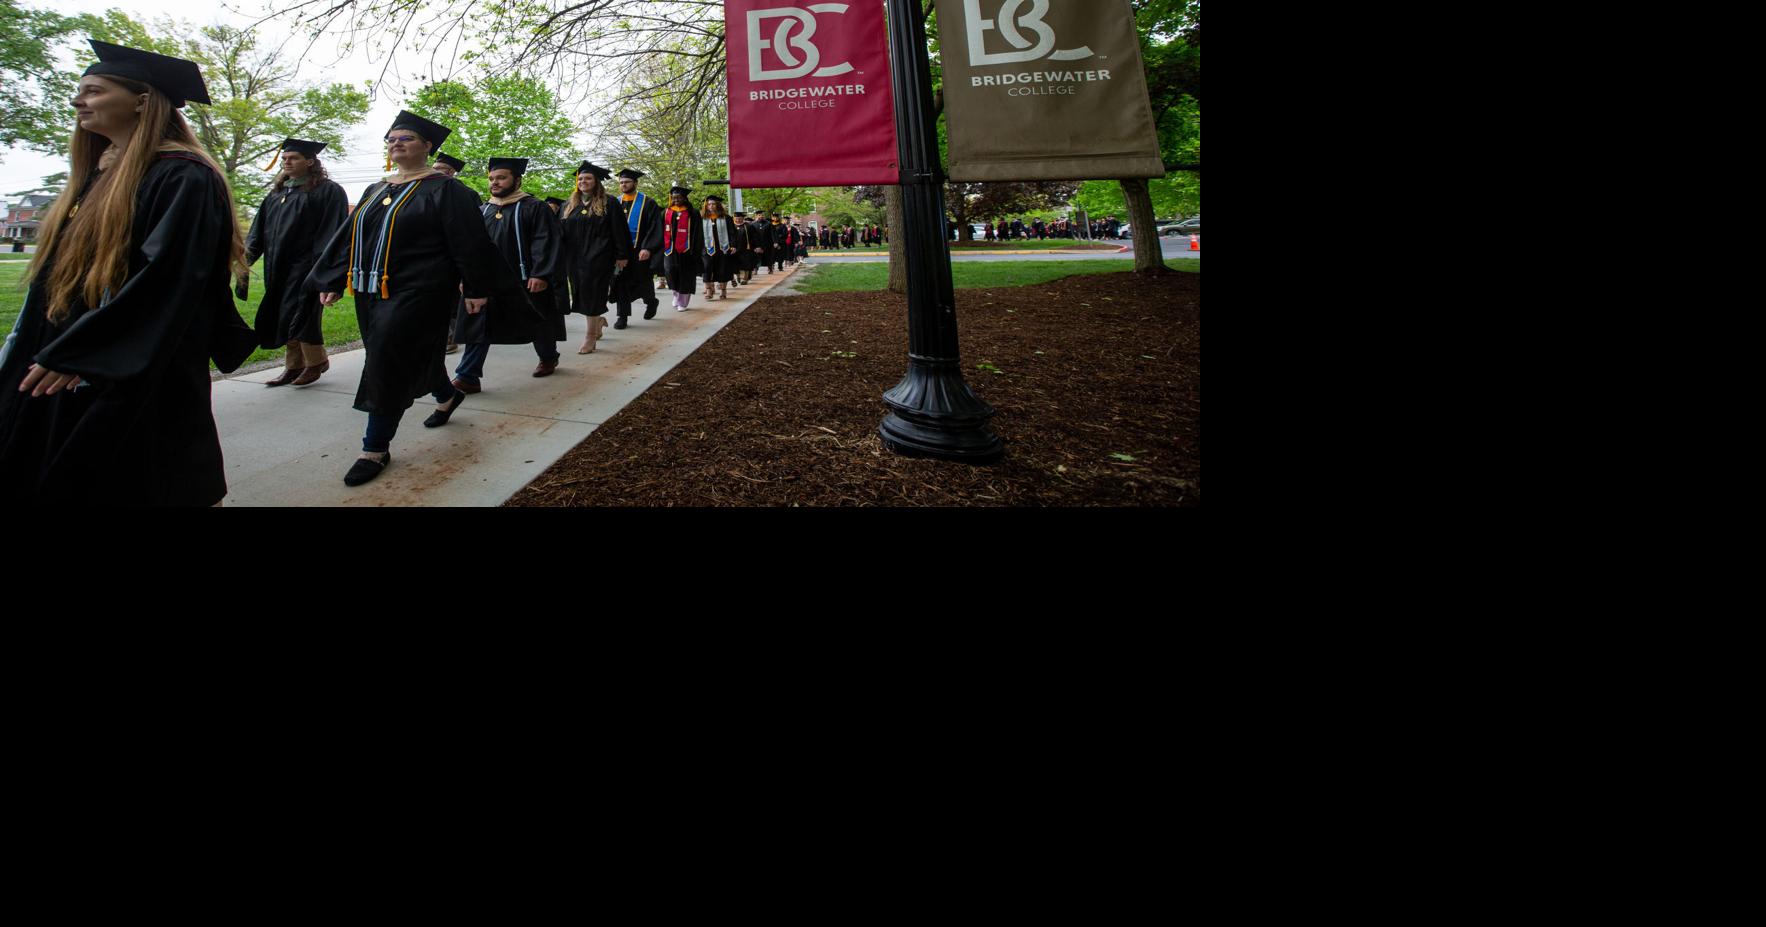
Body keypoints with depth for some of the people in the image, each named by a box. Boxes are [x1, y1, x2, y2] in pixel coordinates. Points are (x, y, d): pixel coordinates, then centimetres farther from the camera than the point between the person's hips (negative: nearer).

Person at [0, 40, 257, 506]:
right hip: (62, 370, 9)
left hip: (135, 379, -9)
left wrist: (73, 352, -22)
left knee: (125, 485, 0)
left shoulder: (182, 178, -14)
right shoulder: (96, 174, 15)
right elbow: (59, 273, 21)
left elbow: (167, 279, -22)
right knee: (54, 482, 14)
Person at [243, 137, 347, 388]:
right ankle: (294, 366, 17)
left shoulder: (328, 191, -5)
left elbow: (332, 232, -12)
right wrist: (246, 258, 6)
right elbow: (260, 230, 16)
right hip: (279, 268, 7)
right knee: (282, 317, 9)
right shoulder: (277, 193, 16)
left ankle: (315, 362, 12)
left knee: (299, 314, -6)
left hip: (305, 264, -7)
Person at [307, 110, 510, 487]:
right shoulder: (376, 191, 15)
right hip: (372, 292, 8)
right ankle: (448, 396, 47)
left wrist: (476, 288, -14)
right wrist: (333, 280, 12)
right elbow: (350, 236, 17)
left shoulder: (443, 190, -6)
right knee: (412, 356, 18)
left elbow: (469, 242, -10)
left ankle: (376, 449, -2)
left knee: (389, 366, -10)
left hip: (416, 294, -8)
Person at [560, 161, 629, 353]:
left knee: (592, 294, -7)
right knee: (584, 294, 9)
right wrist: (562, 256, 11)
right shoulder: (570, 205, 13)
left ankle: (591, 336, -1)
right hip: (576, 258, 6)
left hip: (598, 256, -5)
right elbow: (562, 232, 16)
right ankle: (598, 320, 33)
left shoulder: (608, 203, -3)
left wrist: (622, 256, -9)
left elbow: (619, 231, -5)